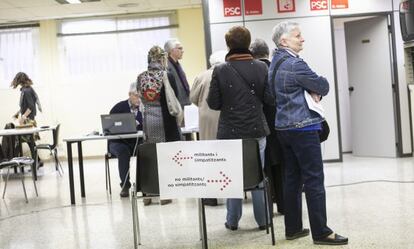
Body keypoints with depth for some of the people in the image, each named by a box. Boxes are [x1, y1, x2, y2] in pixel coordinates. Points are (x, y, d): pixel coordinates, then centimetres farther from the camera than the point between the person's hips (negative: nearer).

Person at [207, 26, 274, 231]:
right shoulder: (261, 67, -4)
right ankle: (262, 219, 18)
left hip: (230, 131, -1)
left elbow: (213, 103, -7)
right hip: (256, 130, 1)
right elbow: (270, 98, -2)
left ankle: (233, 220, 18)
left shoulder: (220, 70, -9)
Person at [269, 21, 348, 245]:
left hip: (284, 127, 9)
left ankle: (292, 228, 18)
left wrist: (312, 90, -3)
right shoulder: (295, 64, -16)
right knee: (314, 180, -4)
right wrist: (318, 90, 11)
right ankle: (321, 232, 0)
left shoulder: (276, 62, 13)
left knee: (292, 178, 12)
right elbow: (323, 86, -10)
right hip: (303, 128, -9)